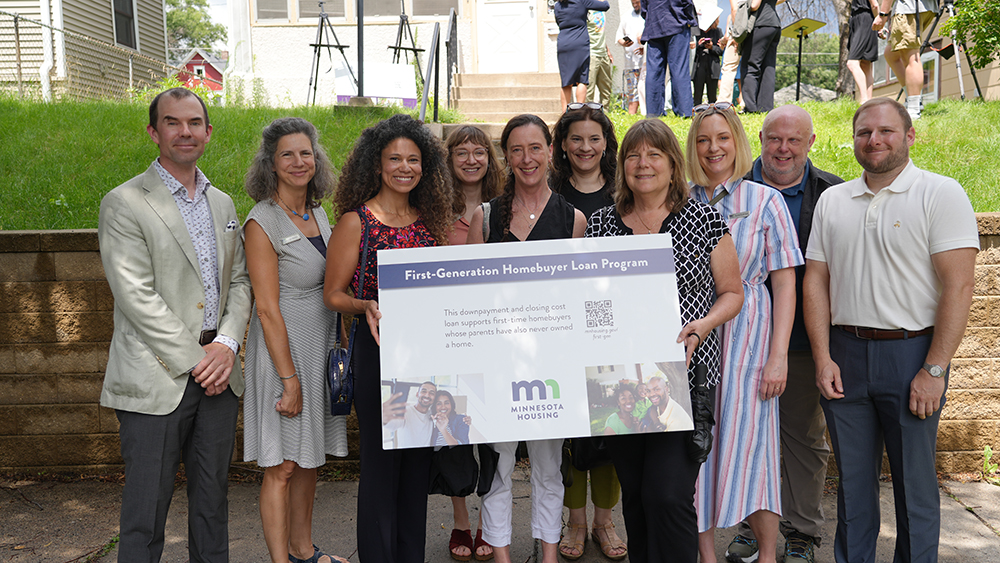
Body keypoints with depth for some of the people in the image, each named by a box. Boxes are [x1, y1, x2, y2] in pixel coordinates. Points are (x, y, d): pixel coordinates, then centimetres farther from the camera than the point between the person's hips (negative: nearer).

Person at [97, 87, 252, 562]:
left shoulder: (222, 203, 14)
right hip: (158, 378, -5)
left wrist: (227, 344, -5)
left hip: (218, 376, 6)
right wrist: (194, 359, -14)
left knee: (212, 499, 15)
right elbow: (136, 296, -13)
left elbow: (239, 280, 12)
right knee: (147, 509, 2)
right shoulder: (124, 203, -6)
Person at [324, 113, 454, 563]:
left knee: (419, 459, 12)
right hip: (378, 351, -5)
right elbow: (333, 294, -4)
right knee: (381, 460, 1)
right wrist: (367, 307, -22)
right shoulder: (356, 221, -5)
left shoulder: (430, 220, 9)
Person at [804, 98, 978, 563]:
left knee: (914, 483, 5)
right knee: (852, 478, 12)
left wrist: (934, 370, -15)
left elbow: (958, 287, -10)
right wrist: (823, 359, -1)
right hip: (844, 354, 4)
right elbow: (816, 282, 8)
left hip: (912, 352, -4)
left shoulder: (941, 194, -4)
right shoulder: (832, 201, 10)